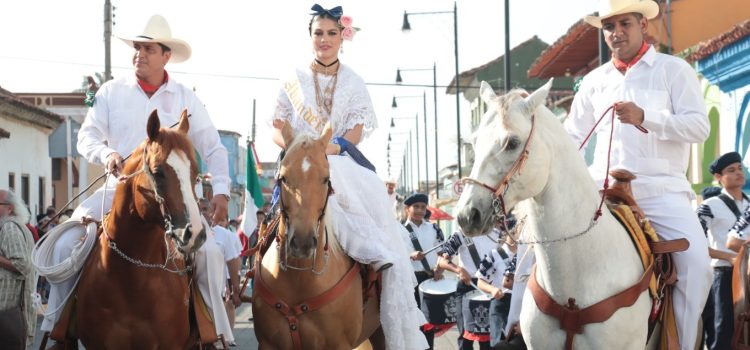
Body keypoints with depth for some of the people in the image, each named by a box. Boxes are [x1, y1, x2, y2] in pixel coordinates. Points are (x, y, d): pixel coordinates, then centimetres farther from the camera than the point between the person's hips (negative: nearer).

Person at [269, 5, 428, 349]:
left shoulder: (354, 83, 15)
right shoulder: (294, 80, 13)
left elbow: (356, 131, 4)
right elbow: (278, 129, 10)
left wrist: (330, 147, -17)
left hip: (343, 163, 1)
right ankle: (379, 255, -39)